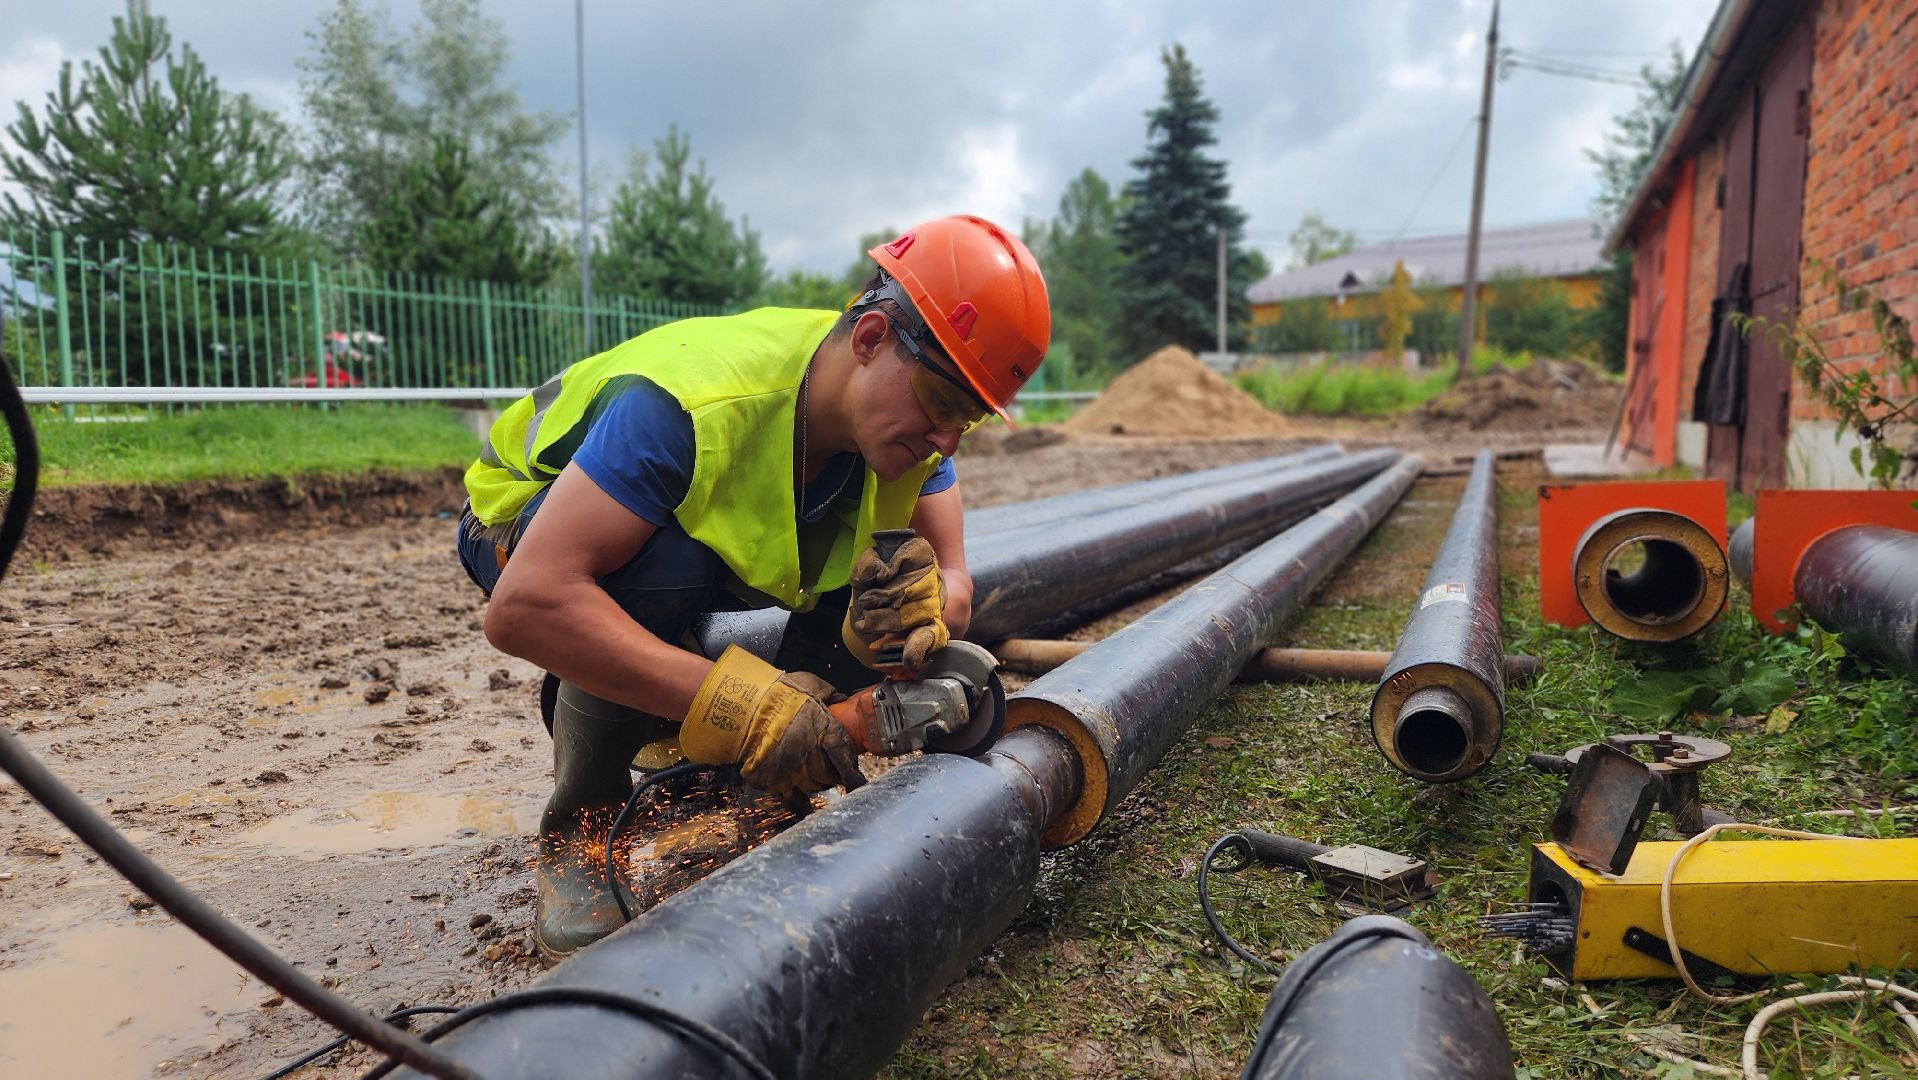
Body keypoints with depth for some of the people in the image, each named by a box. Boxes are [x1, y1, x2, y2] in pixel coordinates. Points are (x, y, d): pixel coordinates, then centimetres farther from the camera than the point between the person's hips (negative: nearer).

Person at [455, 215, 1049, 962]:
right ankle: (576, 831, -14)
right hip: (529, 524, -5)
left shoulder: (909, 414, -20)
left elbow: (951, 581, -17)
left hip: (724, 546, 6)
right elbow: (523, 607, -47)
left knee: (889, 578, -14)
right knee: (667, 563, -39)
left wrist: (923, 610, -42)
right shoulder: (690, 404, -41)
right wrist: (740, 704, -51)